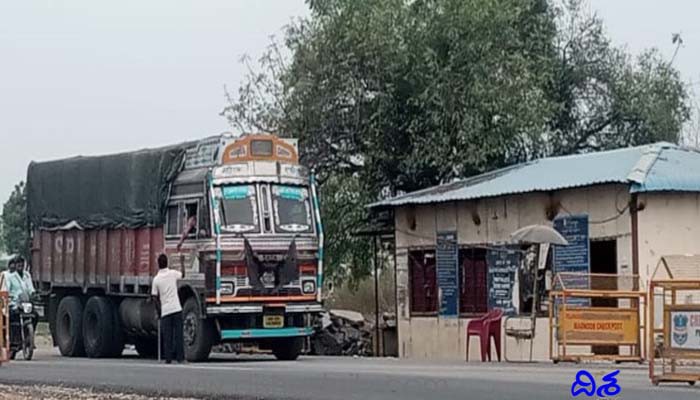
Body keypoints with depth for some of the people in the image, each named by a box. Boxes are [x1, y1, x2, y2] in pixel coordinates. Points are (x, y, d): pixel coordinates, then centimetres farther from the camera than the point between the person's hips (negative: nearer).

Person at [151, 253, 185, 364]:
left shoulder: (156, 279, -2)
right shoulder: (173, 273, -1)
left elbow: (155, 298, 1)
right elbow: (183, 275, 22)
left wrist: (158, 310, 12)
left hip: (165, 310, 0)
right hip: (176, 308, 0)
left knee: (167, 336, 3)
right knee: (178, 334, 2)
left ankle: (168, 358, 0)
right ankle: (180, 357, 0)